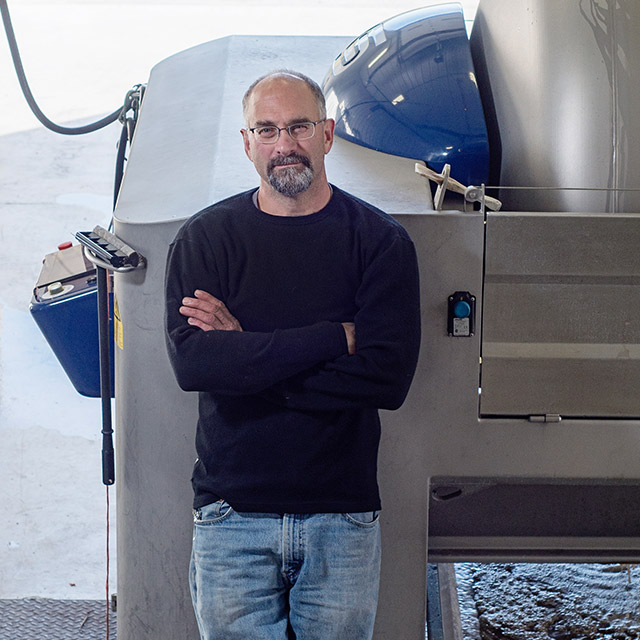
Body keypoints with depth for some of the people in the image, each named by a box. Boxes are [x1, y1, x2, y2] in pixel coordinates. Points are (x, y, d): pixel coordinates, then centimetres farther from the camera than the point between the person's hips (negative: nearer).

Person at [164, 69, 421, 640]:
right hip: (231, 514, 0)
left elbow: (389, 377, -14)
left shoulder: (380, 240, -1)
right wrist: (334, 337, -17)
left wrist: (248, 356, -14)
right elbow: (191, 361, -16)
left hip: (343, 517, 0)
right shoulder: (205, 238, 0)